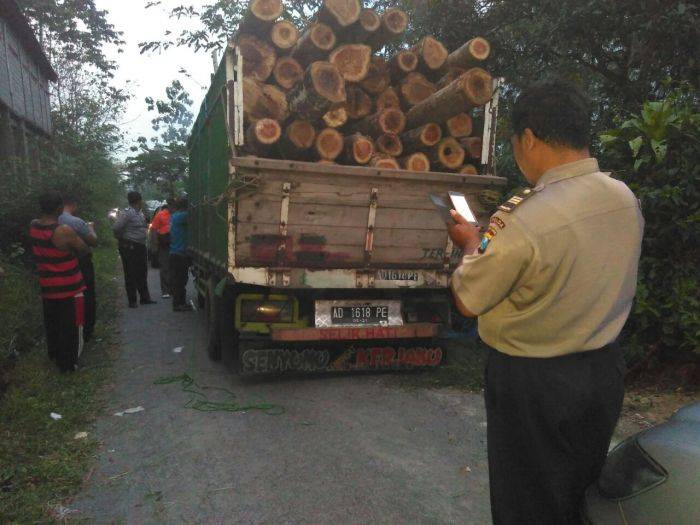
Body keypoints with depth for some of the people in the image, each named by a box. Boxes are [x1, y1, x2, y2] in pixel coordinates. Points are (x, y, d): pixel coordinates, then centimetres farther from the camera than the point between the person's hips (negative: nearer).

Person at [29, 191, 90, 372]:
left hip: (47, 286, 7)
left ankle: (54, 354, 41)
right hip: (69, 288, -7)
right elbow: (84, 249, -11)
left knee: (51, 323, 23)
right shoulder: (65, 231, -24)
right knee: (71, 326, 8)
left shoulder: (33, 226, -4)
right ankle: (68, 363, 17)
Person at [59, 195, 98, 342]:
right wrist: (91, 228, 2)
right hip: (82, 264, -7)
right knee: (88, 298, 7)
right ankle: (87, 332, 13)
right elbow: (94, 241, -16)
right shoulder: (77, 222, -22)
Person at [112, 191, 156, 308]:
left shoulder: (140, 213, 12)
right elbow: (116, 227, -21)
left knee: (142, 273, 14)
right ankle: (132, 301, 9)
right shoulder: (127, 213, -15)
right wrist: (122, 239, -9)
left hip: (140, 247, 9)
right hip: (129, 248, -9)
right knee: (131, 275, 1)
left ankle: (145, 298, 24)